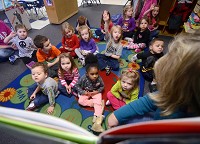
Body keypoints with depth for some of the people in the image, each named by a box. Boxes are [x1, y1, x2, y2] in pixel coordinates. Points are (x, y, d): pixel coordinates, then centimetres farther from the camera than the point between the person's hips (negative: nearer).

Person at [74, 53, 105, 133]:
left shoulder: (99, 79, -26)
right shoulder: (83, 78, -28)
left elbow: (102, 86, -5)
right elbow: (77, 86, -13)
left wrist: (97, 91, -22)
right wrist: (83, 92, -23)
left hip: (96, 92, -1)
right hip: (86, 92, 1)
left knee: (98, 102, -21)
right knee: (81, 101, -19)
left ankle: (97, 120, -21)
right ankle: (99, 103, -14)